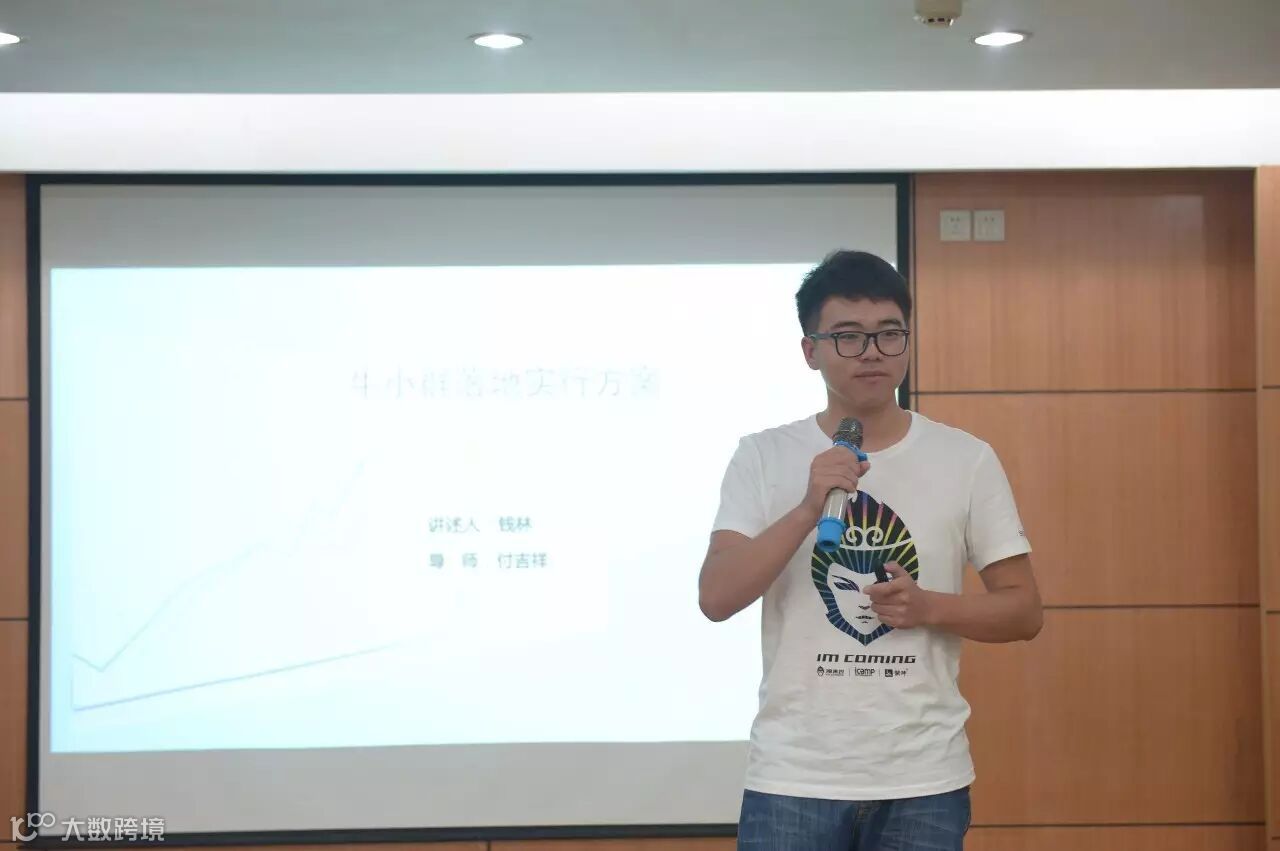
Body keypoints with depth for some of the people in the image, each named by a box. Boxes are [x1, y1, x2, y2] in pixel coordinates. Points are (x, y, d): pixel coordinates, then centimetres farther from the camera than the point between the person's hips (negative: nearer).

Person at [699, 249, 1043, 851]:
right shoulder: (763, 458, 0)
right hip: (793, 778, -1)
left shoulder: (966, 461, 1)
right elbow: (716, 598, -10)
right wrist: (807, 509, -21)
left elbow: (1022, 609, 4)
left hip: (924, 782, 1)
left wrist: (928, 607, -14)